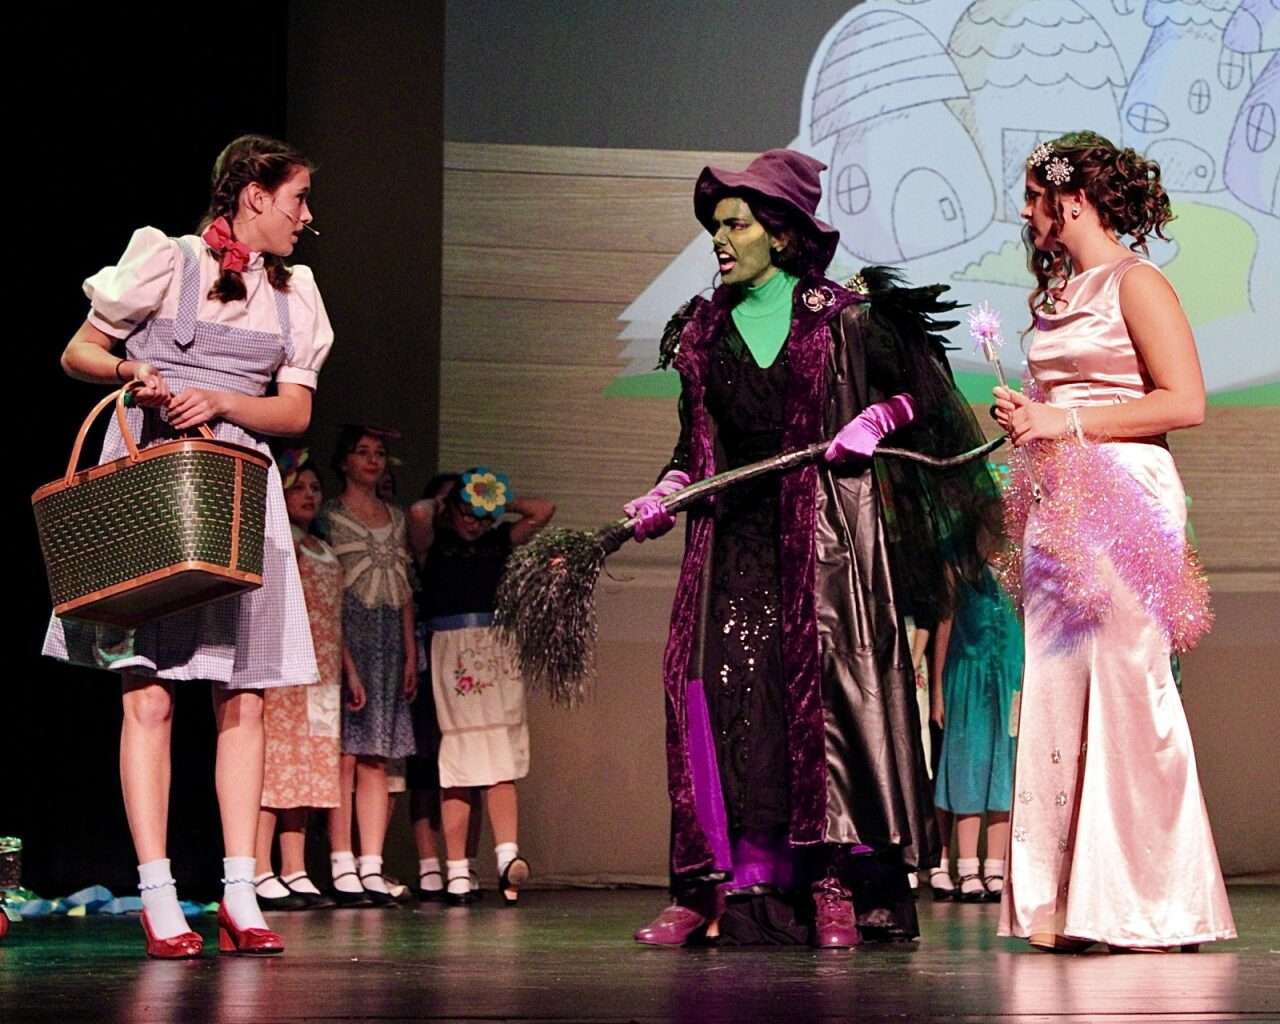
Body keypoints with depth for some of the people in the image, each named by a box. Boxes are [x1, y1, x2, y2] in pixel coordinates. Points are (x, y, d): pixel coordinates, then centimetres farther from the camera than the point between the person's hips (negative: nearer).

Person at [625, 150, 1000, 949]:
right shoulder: (704, 332, 15)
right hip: (732, 541, 4)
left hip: (823, 537, -3)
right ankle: (710, 890, -5)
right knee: (717, 692, -6)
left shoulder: (844, 318, 3)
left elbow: (918, 390, 10)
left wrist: (877, 419, -9)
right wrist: (665, 493, 2)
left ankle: (834, 885, -6)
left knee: (826, 691, -9)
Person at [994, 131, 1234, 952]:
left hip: (1124, 499, -8)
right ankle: (1067, 899, 4)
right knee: (1058, 692, 2)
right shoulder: (1059, 293, 18)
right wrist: (1027, 418, 4)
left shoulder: (1136, 284, -5)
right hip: (1057, 505, 8)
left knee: (1127, 685, -8)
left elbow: (1185, 402, -14)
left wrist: (1067, 423, -15)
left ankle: (1154, 902, -2)